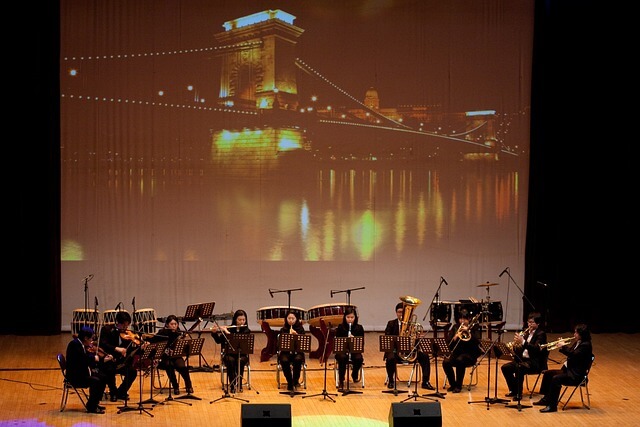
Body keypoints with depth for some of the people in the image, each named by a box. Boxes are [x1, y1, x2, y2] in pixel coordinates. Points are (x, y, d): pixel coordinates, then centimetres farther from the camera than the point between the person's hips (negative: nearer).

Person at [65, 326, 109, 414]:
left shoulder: (81, 344, 10)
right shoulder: (74, 344, -20)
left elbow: (86, 358, 12)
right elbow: (83, 359, -30)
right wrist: (94, 358, -14)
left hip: (83, 372, 11)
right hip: (74, 376, -11)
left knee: (103, 377, 8)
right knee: (96, 381, -25)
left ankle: (95, 403, 17)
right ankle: (91, 407, -11)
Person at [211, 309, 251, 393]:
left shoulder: (246, 330, 0)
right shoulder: (229, 328, 5)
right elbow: (219, 341, 1)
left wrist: (228, 332, -24)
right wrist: (214, 332, -17)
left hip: (242, 354, -1)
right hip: (229, 354, 1)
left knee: (240, 361, -35)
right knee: (231, 361, -34)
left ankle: (239, 384, -25)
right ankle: (232, 385, -29)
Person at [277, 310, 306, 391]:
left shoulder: (300, 329, 5)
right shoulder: (283, 329, 7)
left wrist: (296, 334, -22)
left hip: (297, 351, 0)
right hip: (285, 352, 0)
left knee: (298, 360, -34)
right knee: (284, 361, -33)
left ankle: (295, 381, -14)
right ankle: (289, 382, -13)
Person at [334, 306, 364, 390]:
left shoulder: (359, 328, 3)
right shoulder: (340, 327, 2)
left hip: (355, 351, 1)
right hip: (342, 350, -1)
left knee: (359, 359, -32)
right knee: (342, 358, -36)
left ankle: (354, 374, 2)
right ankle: (341, 382, -23)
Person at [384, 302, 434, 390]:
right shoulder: (391, 324, 7)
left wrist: (418, 338, -19)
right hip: (395, 350, -2)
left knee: (425, 356, -22)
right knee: (390, 359, -36)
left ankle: (425, 382, -15)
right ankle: (391, 381, -12)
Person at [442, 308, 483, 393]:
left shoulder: (473, 328, 2)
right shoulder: (456, 329, 8)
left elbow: (477, 342, -15)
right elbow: (450, 347, 1)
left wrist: (468, 331, -23)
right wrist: (455, 338, -19)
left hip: (470, 355, -3)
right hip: (457, 353, 3)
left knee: (460, 360, -36)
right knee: (446, 362, -26)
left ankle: (458, 386, -23)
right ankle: (452, 384, -5)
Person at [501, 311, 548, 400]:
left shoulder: (541, 334, -8)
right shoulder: (526, 332, 14)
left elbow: (536, 349, -24)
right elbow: (520, 348, 15)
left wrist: (523, 342, -33)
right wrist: (515, 342, -9)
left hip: (535, 362, -8)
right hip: (523, 359, 8)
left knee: (519, 368, -34)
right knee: (505, 367, -6)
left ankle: (519, 393, -22)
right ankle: (513, 390, 7)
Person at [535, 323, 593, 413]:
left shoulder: (586, 345, -17)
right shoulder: (577, 342, 12)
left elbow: (573, 355, -28)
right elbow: (569, 352, 20)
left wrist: (564, 346, -19)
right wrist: (562, 346, 2)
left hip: (576, 375, -11)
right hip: (568, 369, 11)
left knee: (556, 378, -29)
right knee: (548, 373, 12)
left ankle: (552, 406, -25)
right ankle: (546, 399, 17)